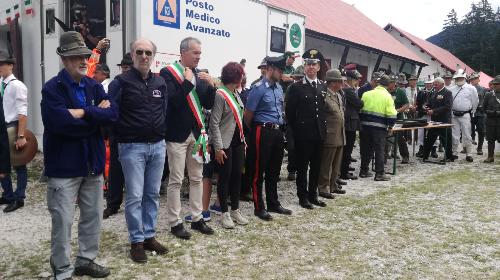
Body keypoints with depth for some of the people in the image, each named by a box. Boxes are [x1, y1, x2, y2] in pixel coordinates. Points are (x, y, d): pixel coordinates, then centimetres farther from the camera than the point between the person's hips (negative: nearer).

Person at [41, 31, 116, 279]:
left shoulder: (94, 86, 8)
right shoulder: (52, 88, -9)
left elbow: (113, 114, -6)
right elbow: (59, 122, -24)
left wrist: (83, 113, -19)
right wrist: (95, 116, -13)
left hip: (93, 163, 6)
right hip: (64, 165, -5)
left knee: (93, 216, 15)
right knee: (62, 221, 3)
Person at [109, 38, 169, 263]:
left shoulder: (160, 83, 10)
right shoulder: (122, 82, -5)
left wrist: (161, 134, 11)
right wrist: (121, 137, -11)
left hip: (157, 146, 5)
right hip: (132, 147, -5)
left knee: (153, 194, 11)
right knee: (134, 196, 1)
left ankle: (149, 236, 23)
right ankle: (136, 241, 13)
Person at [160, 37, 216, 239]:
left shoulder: (199, 75, 10)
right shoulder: (168, 72, -8)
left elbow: (208, 105, 8)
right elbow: (173, 101, -21)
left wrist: (211, 86, -6)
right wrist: (187, 82, -20)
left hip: (196, 133, 6)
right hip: (177, 134, -6)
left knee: (197, 178, 12)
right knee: (176, 180, 1)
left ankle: (197, 218, 24)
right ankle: (175, 223, 13)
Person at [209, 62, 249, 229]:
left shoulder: (235, 93, 9)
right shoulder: (220, 95, -15)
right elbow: (214, 123, -16)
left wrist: (243, 139, 11)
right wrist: (218, 148, -18)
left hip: (238, 141, 8)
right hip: (225, 143, -7)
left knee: (237, 175, 11)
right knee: (225, 177, 2)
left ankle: (235, 210, 23)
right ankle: (225, 213, 15)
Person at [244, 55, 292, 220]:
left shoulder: (279, 88, 12)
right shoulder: (259, 88, -11)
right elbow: (247, 115, -9)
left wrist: (279, 127, 15)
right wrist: (254, 131, 5)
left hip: (277, 132, 8)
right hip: (263, 132, -8)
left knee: (274, 171, 16)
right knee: (258, 171, 3)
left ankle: (273, 204, 29)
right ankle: (259, 207, 13)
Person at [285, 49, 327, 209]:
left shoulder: (323, 86, 10)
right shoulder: (296, 87, -6)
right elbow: (290, 112, -3)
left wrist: (323, 127, 11)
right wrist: (296, 129, 0)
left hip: (319, 134, 5)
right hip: (303, 135, -5)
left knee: (316, 166, 12)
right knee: (302, 167, 4)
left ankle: (313, 195, 24)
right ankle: (303, 197, 14)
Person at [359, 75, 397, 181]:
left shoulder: (366, 94, 6)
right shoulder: (387, 96, -5)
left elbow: (360, 110, 7)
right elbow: (391, 114, -10)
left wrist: (362, 122, 16)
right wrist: (390, 127, 1)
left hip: (365, 125, 4)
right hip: (379, 127, -4)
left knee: (366, 149, 14)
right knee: (379, 150, 4)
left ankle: (364, 171, 21)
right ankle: (379, 174, 7)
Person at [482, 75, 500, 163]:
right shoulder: (488, 95, 7)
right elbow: (484, 107, 8)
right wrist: (491, 112, -5)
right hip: (491, 120, 2)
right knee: (490, 139, 7)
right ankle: (490, 156, 16)